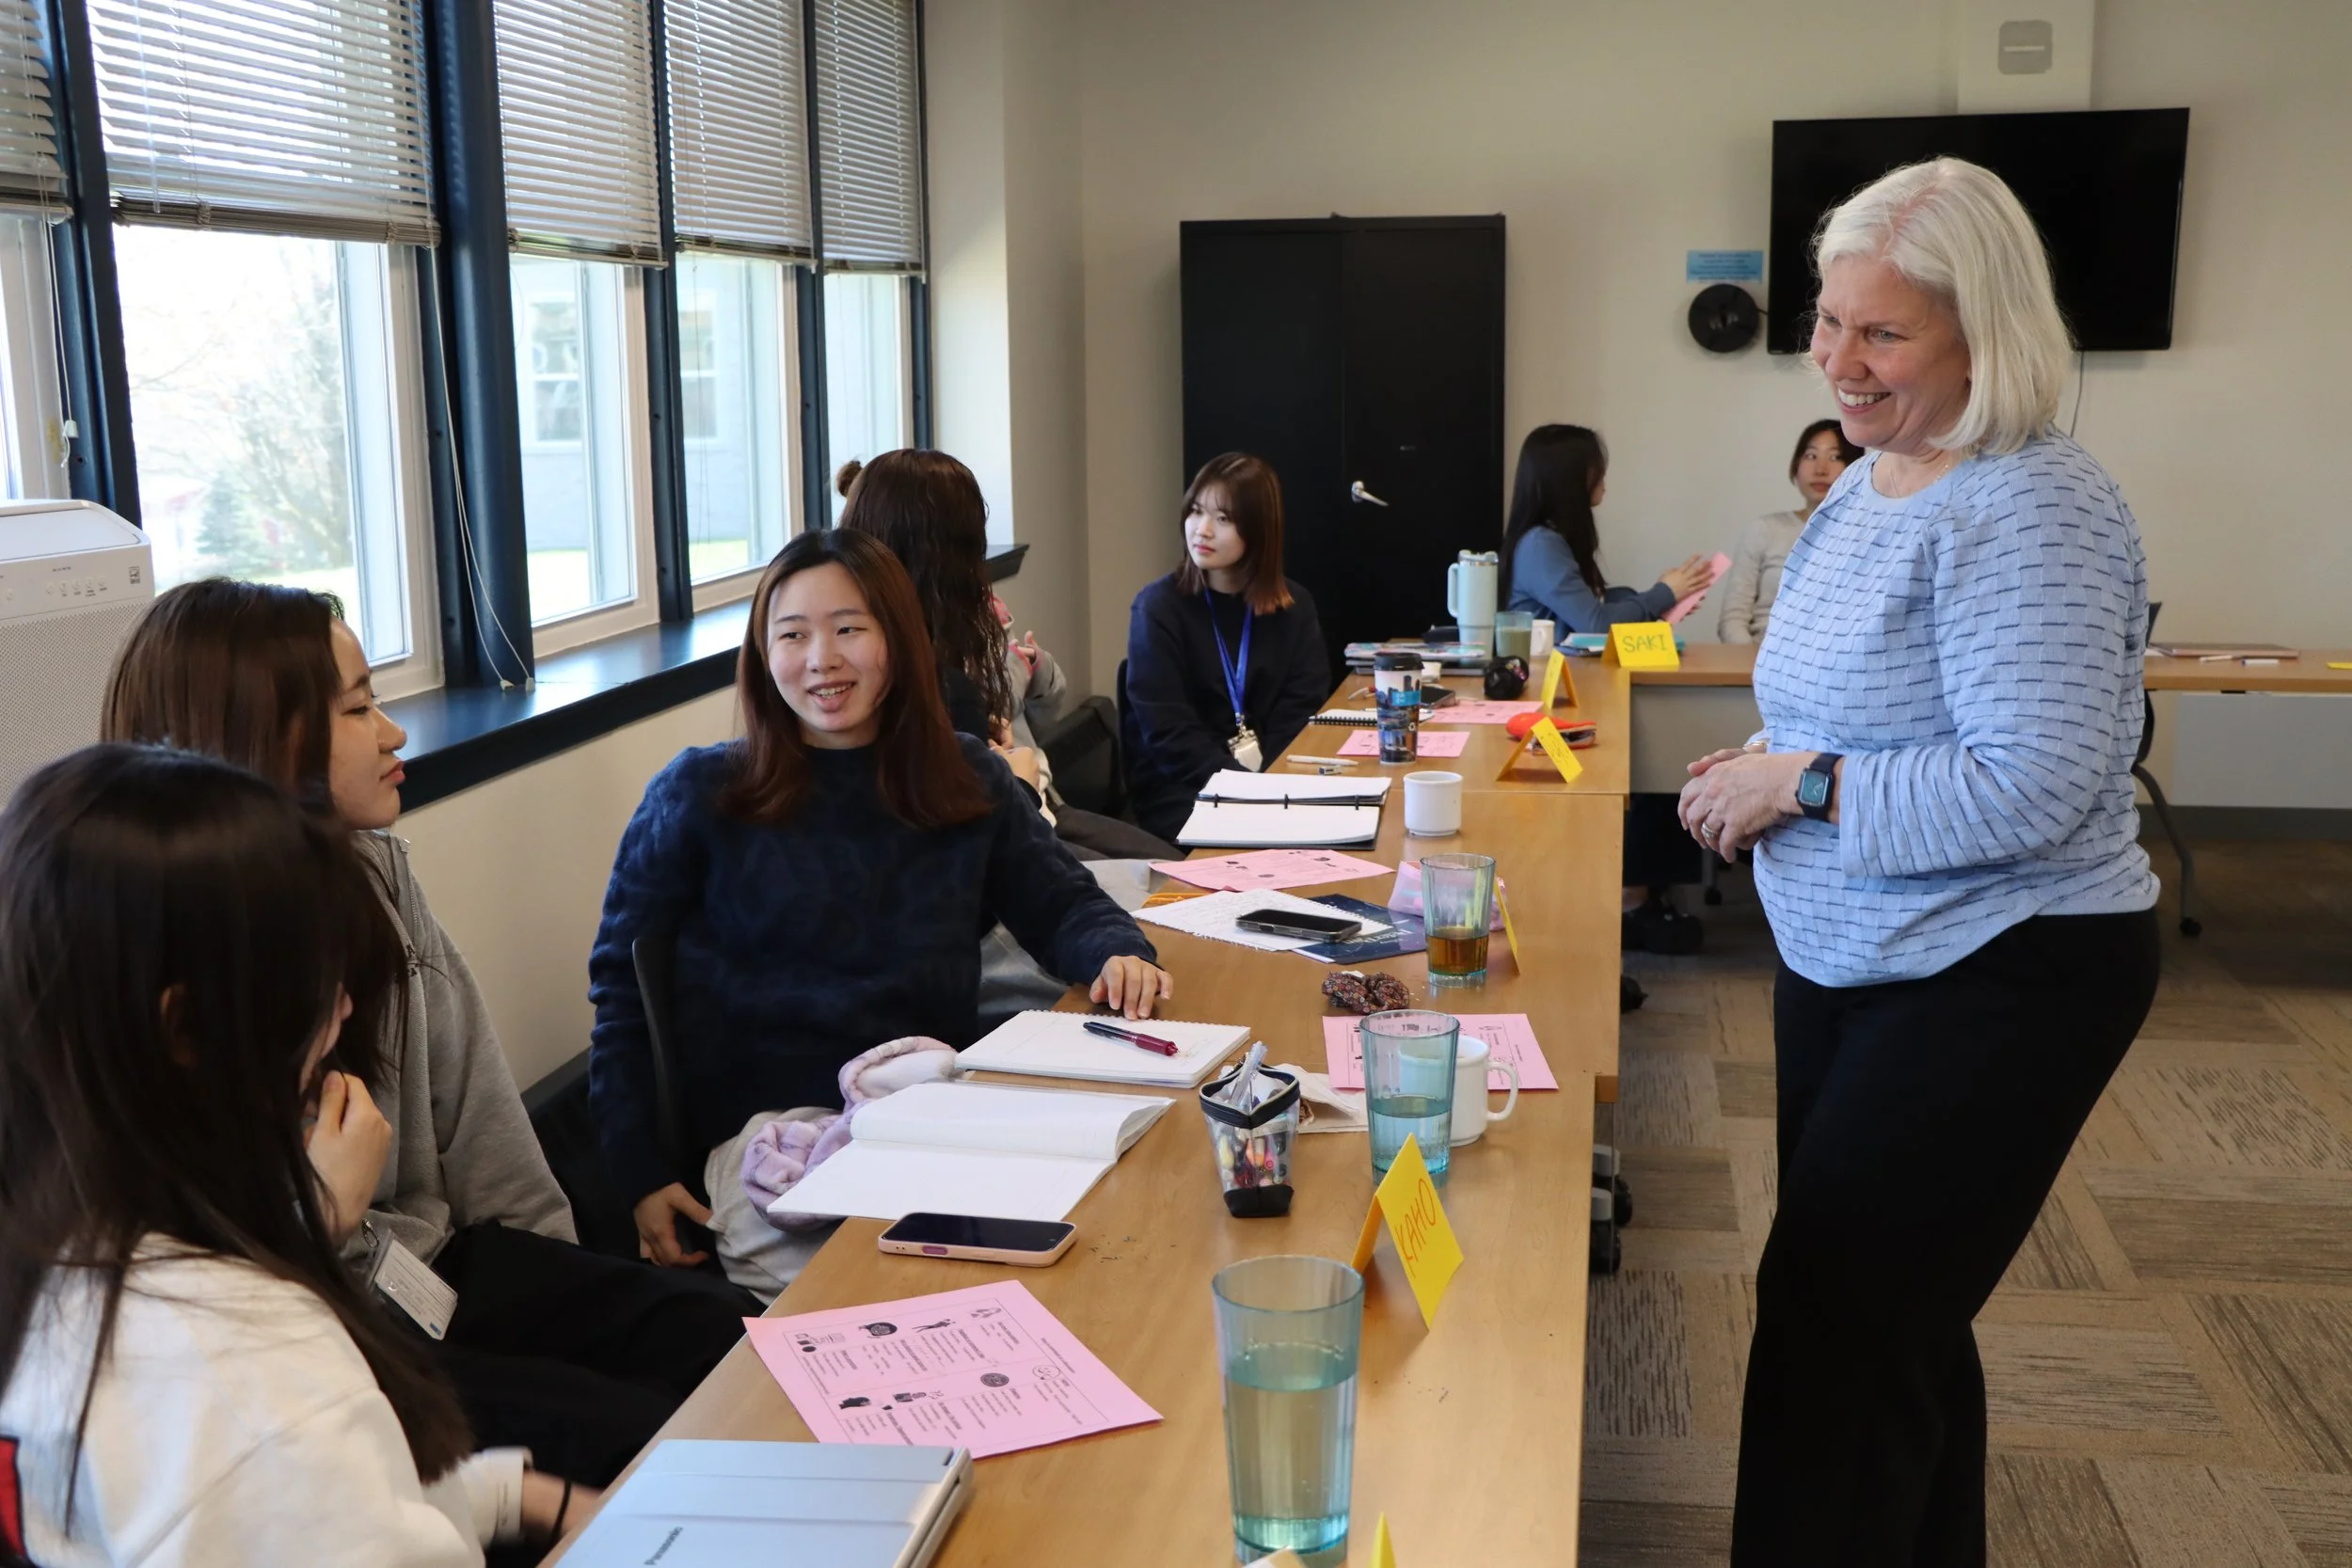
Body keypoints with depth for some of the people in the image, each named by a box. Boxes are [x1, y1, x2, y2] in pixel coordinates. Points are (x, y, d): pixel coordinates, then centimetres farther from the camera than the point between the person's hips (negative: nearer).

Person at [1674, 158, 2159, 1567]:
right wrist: (1765, 771, 0)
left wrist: (1804, 782, -22)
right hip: (1847, 959, 10)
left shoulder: (2031, 513, -22)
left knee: (1834, 1330, -6)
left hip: (1999, 981, -10)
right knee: (1898, 1318, 21)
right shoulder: (1865, 486, 8)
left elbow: (2034, 787, -29)